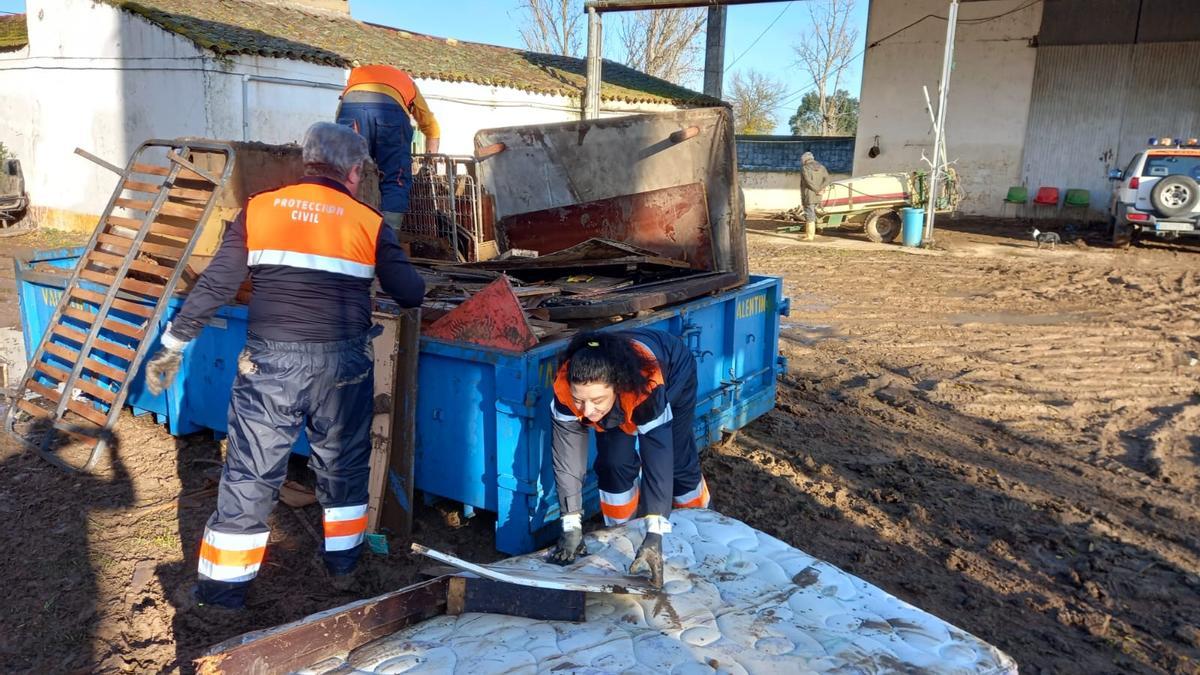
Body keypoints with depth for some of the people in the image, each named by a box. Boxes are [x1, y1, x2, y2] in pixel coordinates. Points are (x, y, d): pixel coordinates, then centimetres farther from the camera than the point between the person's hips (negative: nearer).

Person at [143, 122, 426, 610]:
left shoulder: (259, 209, 4)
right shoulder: (368, 222, 0)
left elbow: (214, 285, 2)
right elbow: (410, 295, 1)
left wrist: (174, 343, 10)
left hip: (269, 362, 1)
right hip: (341, 364, 0)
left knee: (250, 472, 10)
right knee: (342, 464, 19)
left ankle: (224, 585, 19)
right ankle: (342, 564, 33)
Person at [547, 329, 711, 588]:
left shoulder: (647, 387, -47)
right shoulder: (564, 389, -39)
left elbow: (658, 459, -47)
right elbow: (567, 459, -33)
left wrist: (654, 536, -51)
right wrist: (572, 527, -35)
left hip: (674, 370, -2)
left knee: (677, 461, 2)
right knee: (613, 462, -13)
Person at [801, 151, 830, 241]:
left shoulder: (804, 168, -9)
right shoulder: (821, 167, 10)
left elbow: (809, 181, -22)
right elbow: (827, 179, -3)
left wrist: (817, 190, -13)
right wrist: (820, 189, -13)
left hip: (808, 196, -7)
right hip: (817, 197, 7)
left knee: (809, 215, -2)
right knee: (812, 214, 18)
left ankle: (810, 236, 1)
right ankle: (809, 233, 22)